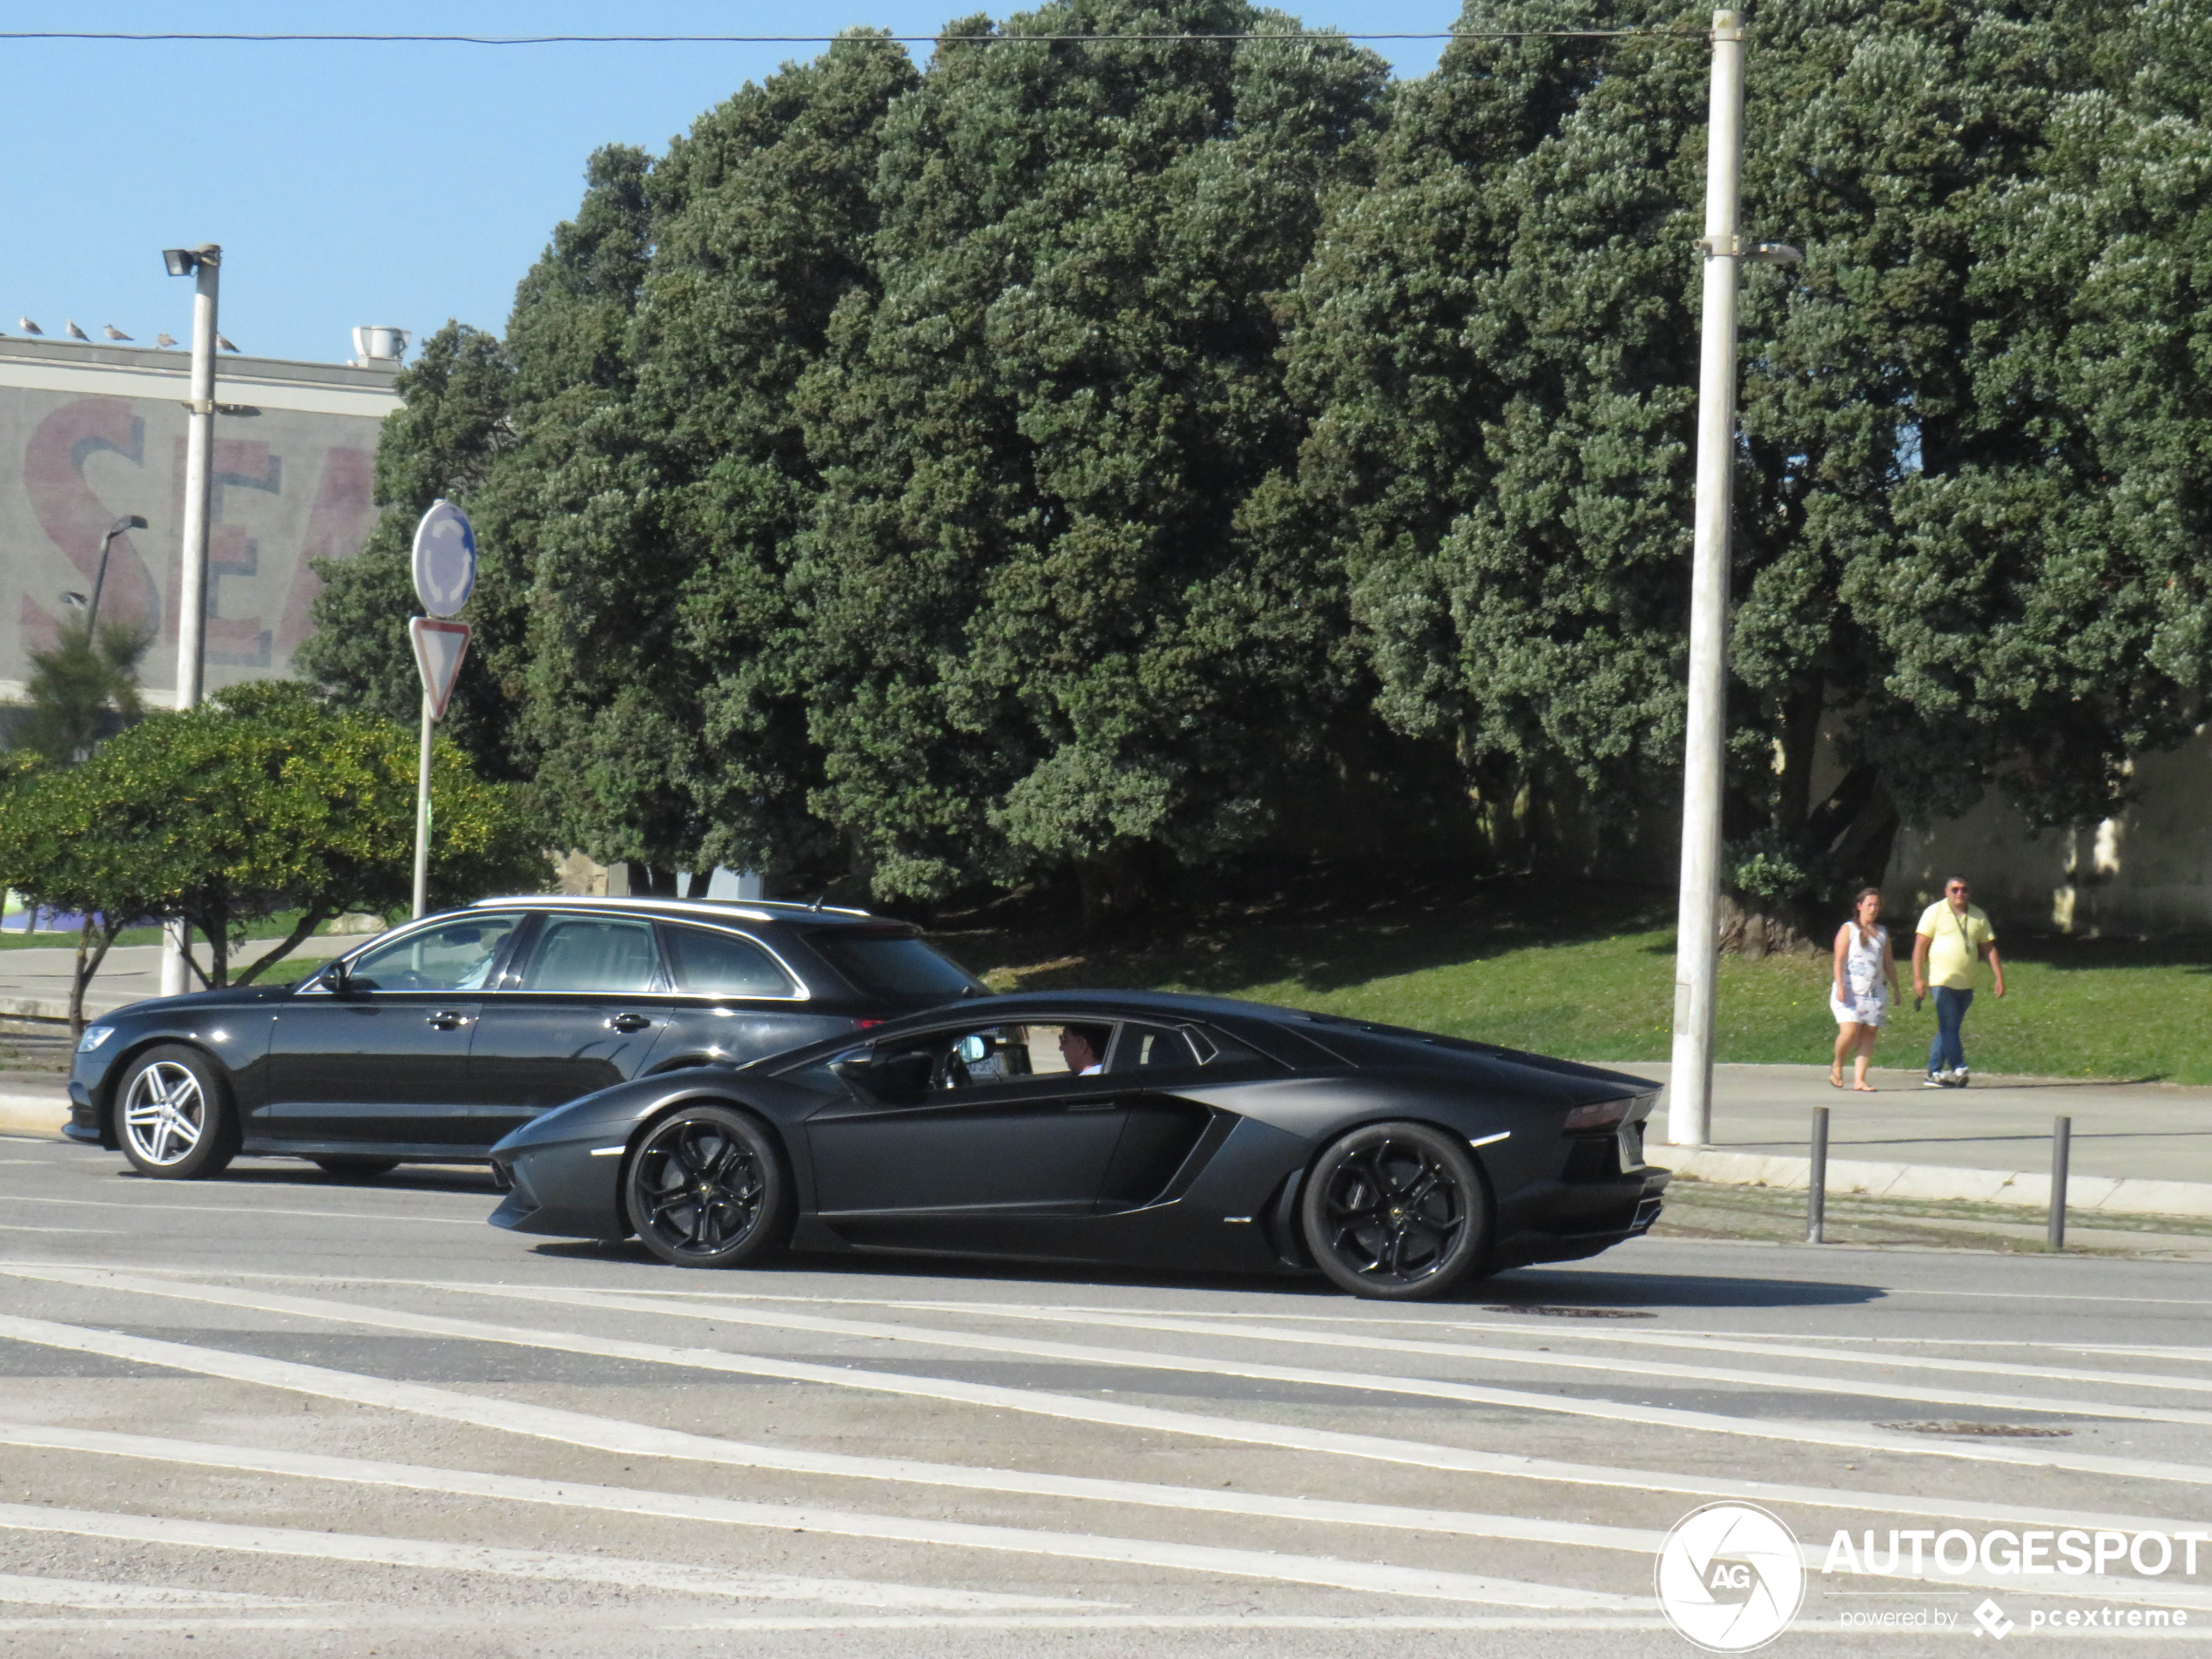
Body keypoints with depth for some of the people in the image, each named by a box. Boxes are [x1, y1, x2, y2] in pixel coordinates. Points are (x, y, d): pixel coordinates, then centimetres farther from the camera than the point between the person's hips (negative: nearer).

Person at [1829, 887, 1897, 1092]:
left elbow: (1888, 962, 23)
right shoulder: (1848, 930, 4)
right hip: (1850, 991, -5)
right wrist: (1840, 986, -15)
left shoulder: (1882, 933, 18)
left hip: (1875, 991, 5)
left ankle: (1859, 1079, -2)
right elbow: (1839, 959, -4)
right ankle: (1837, 1066, 8)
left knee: (1869, 1034, -3)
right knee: (1850, 1031, -17)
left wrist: (1895, 987, 18)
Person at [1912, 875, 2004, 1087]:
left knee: (1948, 1029, 8)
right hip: (1942, 980, -5)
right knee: (1949, 1026, -12)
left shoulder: (1978, 916, 11)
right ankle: (1958, 1069, -12)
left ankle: (1934, 1074, 12)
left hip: (1966, 983, 5)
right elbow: (1920, 945, -5)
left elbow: (1989, 948, 15)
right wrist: (1918, 978, -13)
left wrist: (1999, 977, 6)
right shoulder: (1935, 912, -2)